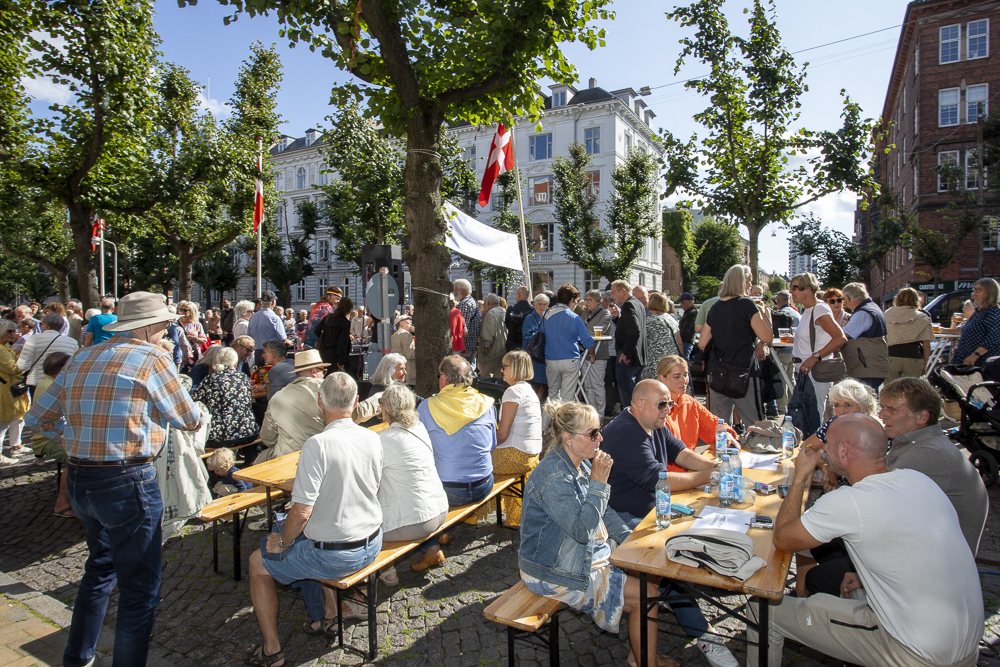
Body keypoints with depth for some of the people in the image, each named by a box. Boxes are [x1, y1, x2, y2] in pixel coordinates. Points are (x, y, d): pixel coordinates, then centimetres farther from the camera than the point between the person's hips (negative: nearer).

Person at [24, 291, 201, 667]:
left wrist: (84, 432, 17)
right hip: (127, 483, -8)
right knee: (140, 588, 5)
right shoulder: (152, 359, -12)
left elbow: (37, 419, 14)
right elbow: (191, 421, -3)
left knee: (100, 567, 28)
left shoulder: (82, 360, 9)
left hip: (78, 481, 8)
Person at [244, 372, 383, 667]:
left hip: (335, 555, -6)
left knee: (259, 562, 18)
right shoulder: (373, 439, -4)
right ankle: (328, 613, 38)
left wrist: (282, 542, -3)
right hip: (371, 545, 7)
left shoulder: (317, 444, -25)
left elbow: (302, 512, -24)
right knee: (308, 539, 34)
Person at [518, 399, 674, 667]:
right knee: (647, 595, -9)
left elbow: (603, 511, 14)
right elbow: (582, 529, -30)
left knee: (652, 572, 6)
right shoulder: (553, 475, -27)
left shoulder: (582, 464, 3)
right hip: (556, 573, -9)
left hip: (591, 553, 9)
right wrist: (598, 482, -28)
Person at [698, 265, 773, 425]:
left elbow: (702, 343, 12)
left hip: (716, 374, 6)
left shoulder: (715, 308, 10)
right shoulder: (746, 304, -7)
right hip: (743, 373, -6)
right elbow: (767, 337, -11)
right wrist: (765, 314, 3)